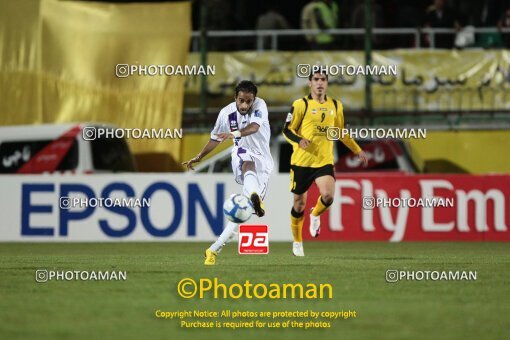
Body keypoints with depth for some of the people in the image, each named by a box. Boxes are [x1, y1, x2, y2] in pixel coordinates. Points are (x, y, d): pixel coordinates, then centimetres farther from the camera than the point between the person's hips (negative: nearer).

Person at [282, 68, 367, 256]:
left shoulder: (335, 106, 10)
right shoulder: (301, 105, -3)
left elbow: (341, 132, 23)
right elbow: (287, 130, -2)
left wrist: (358, 151, 21)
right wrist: (299, 140, -22)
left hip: (324, 161, 2)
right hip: (301, 161, -2)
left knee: (328, 196, -22)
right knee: (299, 203, 4)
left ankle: (315, 215, 14)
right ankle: (297, 242, 25)